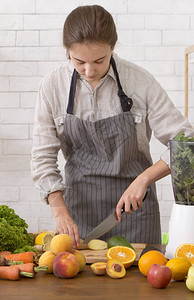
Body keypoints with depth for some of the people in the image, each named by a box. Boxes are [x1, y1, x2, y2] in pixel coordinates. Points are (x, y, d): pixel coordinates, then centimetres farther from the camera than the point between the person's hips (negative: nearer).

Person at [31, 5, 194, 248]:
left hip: (135, 204, -1)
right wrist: (60, 212, -14)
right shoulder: (52, 85, -6)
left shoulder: (140, 82, -11)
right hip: (80, 204, 1)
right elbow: (43, 157, -3)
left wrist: (144, 179, -20)